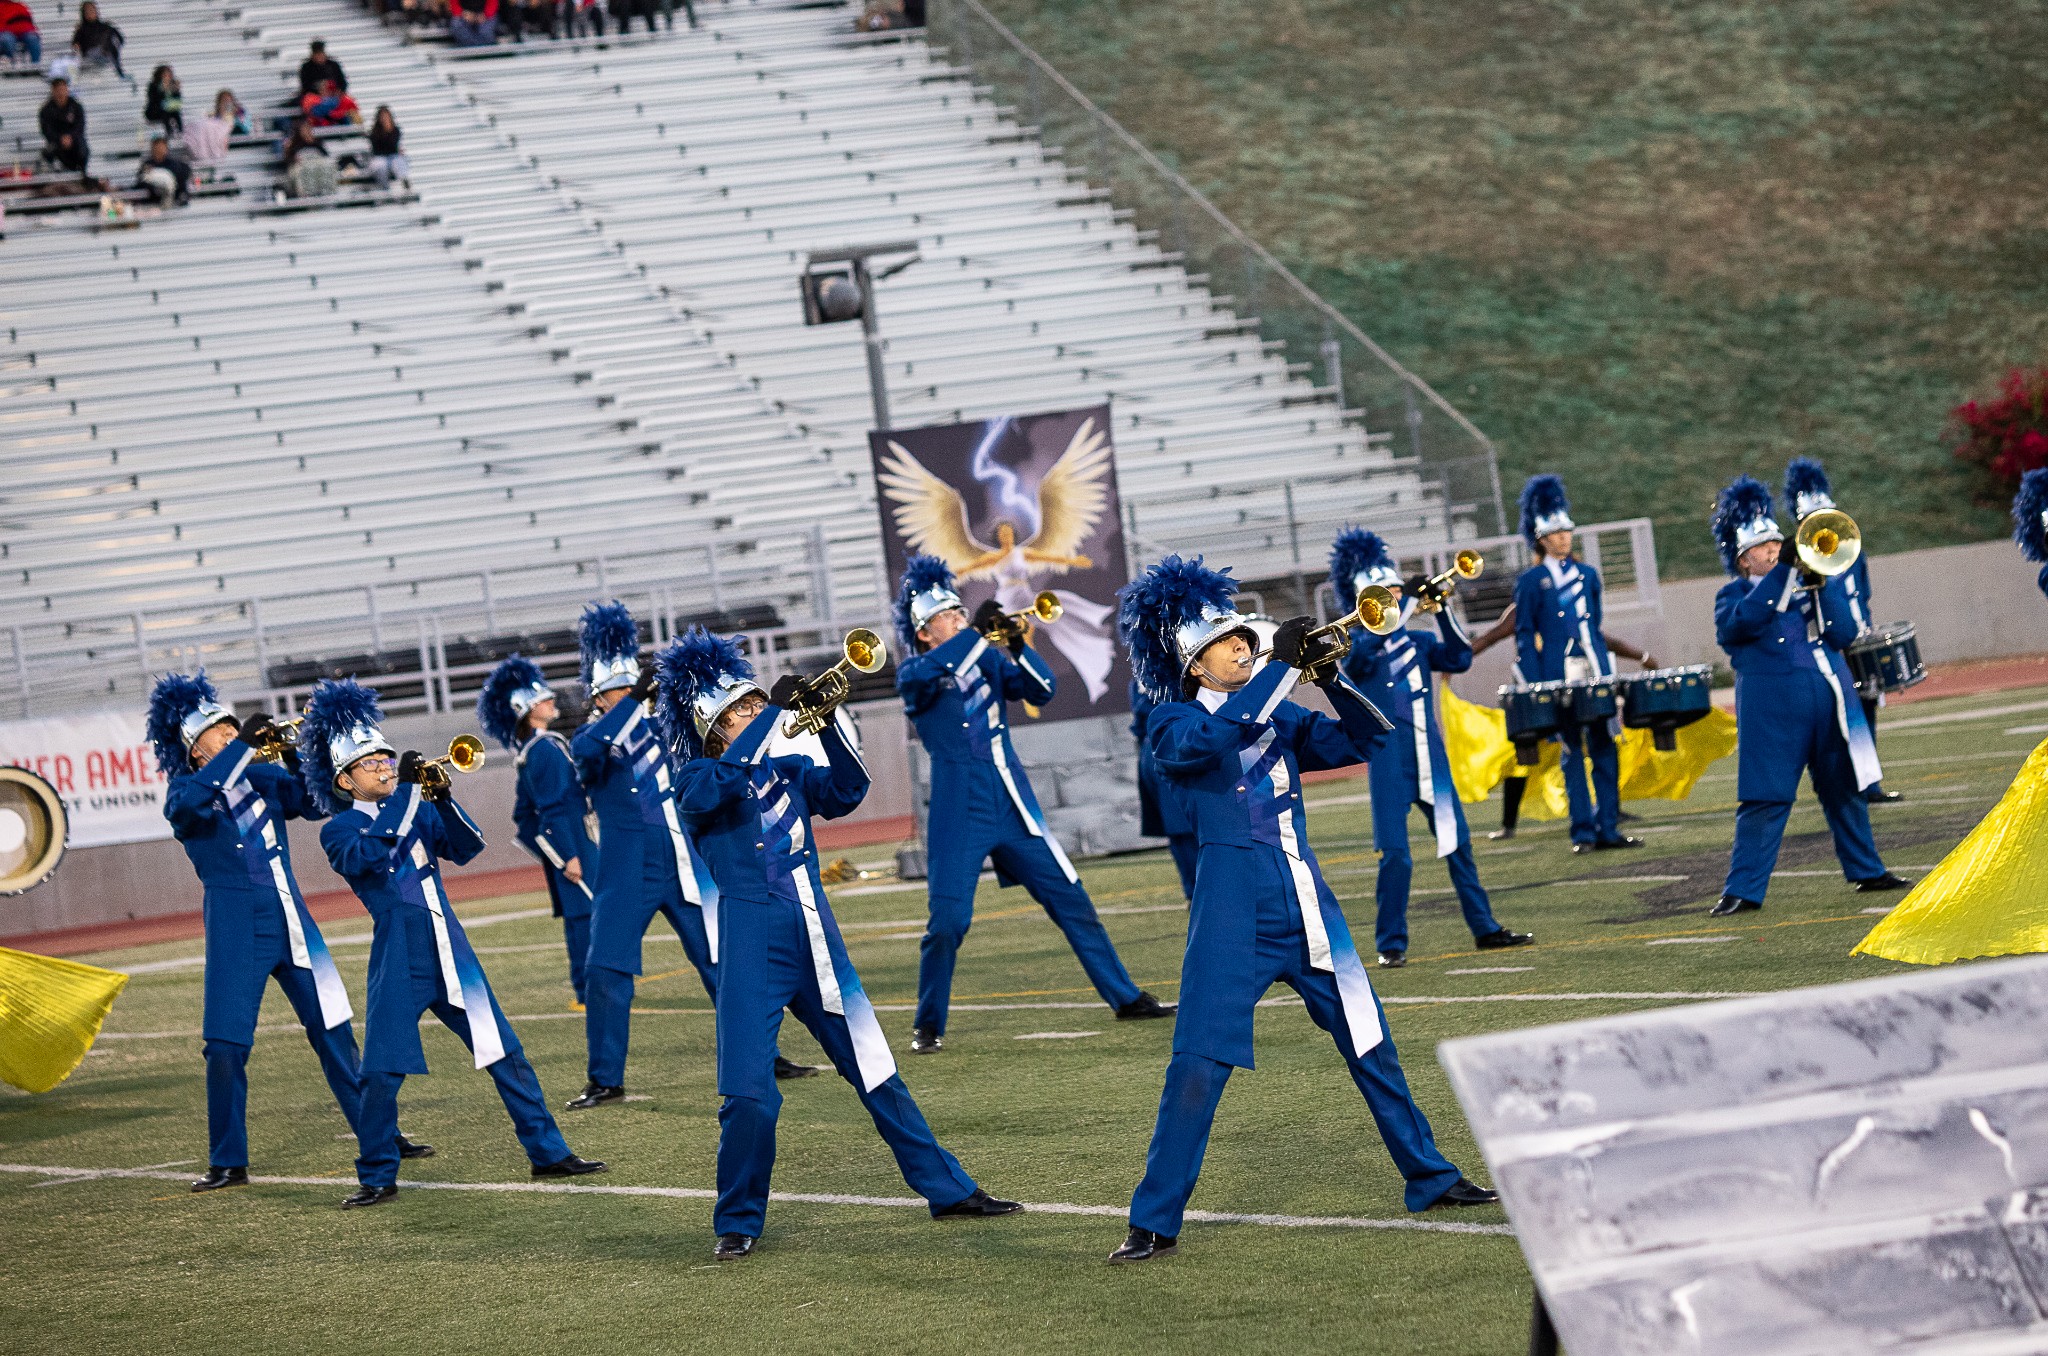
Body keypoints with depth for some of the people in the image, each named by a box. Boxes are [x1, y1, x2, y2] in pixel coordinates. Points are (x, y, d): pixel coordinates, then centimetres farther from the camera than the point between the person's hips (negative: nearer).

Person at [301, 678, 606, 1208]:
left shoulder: (418, 810, 14)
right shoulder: (339, 831, 0)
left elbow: (466, 847, 3)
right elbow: (367, 855, -21)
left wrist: (441, 798, -13)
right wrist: (406, 790, -21)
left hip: (451, 951, 5)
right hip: (399, 961, -4)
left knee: (506, 1054, 5)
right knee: (382, 1073, -7)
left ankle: (548, 1153, 14)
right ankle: (377, 1178, 7)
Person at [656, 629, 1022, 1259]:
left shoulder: (790, 769, 14)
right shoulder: (696, 781, -1)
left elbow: (846, 791, -1)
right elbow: (724, 780, -23)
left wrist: (827, 721, -14)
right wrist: (777, 709, -21)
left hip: (817, 941, 5)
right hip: (753, 949, -5)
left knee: (876, 1072, 11)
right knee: (748, 1094, -12)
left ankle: (948, 1189, 19)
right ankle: (738, 1223, 5)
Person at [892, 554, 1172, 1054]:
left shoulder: (988, 659, 15)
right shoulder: (913, 672, 1)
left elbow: (1041, 691, 3)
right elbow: (929, 674, -23)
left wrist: (1016, 646, -13)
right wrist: (978, 632, -21)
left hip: (1014, 805, 4)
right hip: (960, 810, -4)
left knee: (1071, 900, 6)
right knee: (948, 920, -10)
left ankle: (1126, 998, 14)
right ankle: (928, 1026, 5)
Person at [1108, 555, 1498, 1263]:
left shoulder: (1281, 715, 15)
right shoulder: (1174, 722, 0)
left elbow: (1367, 741, 10)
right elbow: (1205, 740, -23)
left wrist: (1332, 677, -6)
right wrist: (1284, 665, -20)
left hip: (1305, 899, 5)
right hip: (1233, 907, -5)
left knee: (1369, 1042, 11)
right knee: (1199, 1064, -10)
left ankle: (1430, 1178, 25)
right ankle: (1155, 1224, -4)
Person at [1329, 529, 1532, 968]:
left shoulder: (1418, 642, 14)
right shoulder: (1355, 646, -2)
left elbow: (1459, 659, 3)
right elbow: (1370, 646, -23)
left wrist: (1442, 608, -5)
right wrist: (1412, 600, -18)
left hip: (1431, 760, 5)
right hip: (1389, 763, -5)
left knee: (1457, 843, 10)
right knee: (1395, 856, -6)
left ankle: (1484, 928, 19)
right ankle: (1391, 944, 3)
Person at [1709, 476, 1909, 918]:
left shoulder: (1813, 583, 16)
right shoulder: (1733, 595, 5)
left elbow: (1843, 634, 3)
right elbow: (1742, 621, -20)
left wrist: (1821, 587, -10)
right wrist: (1784, 574, -18)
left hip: (1829, 699, 4)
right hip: (1773, 710, -4)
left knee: (1845, 791, 13)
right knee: (1764, 799, -8)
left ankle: (1867, 871, 26)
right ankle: (1743, 890, -6)